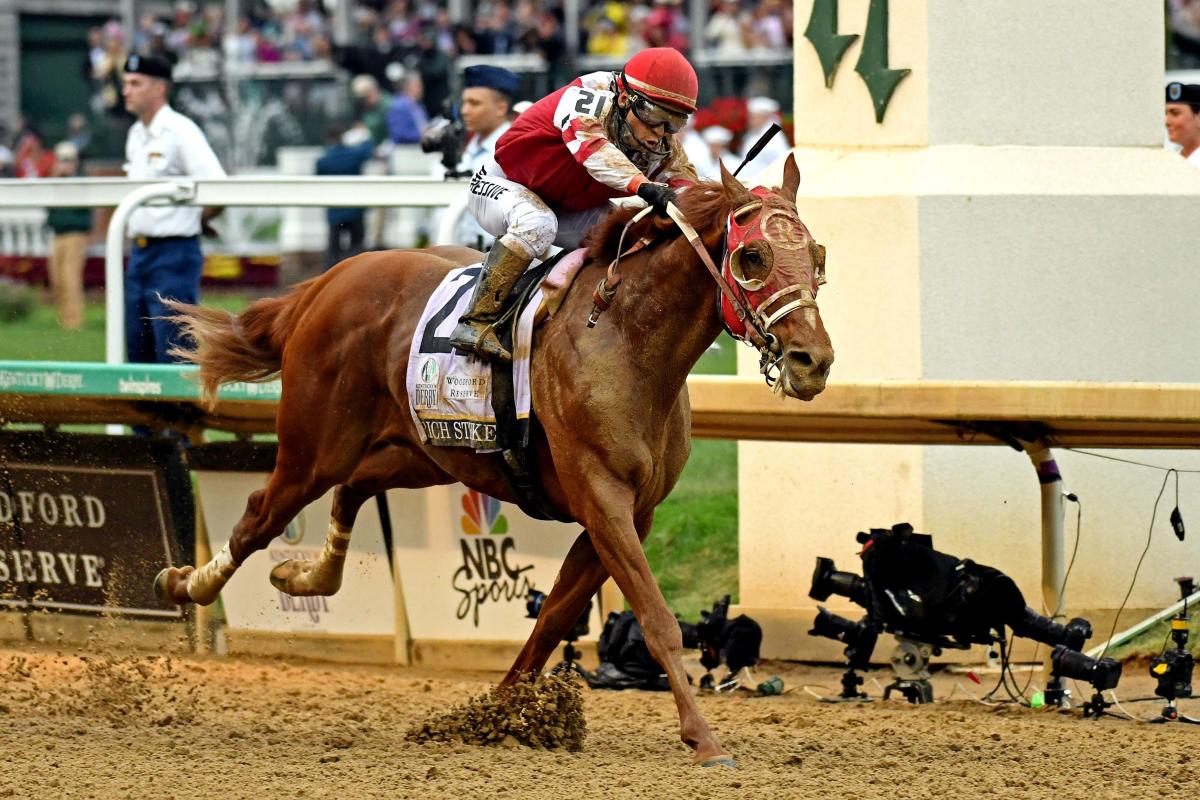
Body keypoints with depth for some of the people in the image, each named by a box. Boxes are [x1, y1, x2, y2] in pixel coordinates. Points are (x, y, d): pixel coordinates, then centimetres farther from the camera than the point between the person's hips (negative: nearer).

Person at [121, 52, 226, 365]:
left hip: (174, 254, -9)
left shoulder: (180, 132, -12)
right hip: (139, 254, 9)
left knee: (172, 353, -9)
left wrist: (197, 221, -3)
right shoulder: (136, 134, 14)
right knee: (137, 348, 11)